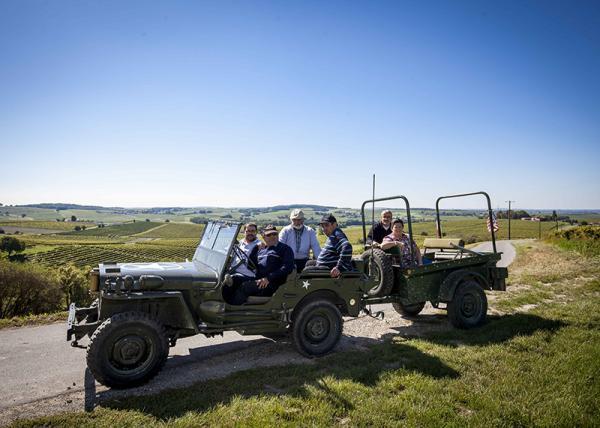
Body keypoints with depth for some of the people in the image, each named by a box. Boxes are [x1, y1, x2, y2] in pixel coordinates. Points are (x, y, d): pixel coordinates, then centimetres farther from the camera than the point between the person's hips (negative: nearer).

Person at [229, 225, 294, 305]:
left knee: (244, 286, -24)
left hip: (272, 283, -6)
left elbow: (287, 268, -8)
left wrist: (268, 278, -18)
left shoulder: (285, 249, 7)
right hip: (257, 280, 6)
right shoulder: (261, 249, 25)